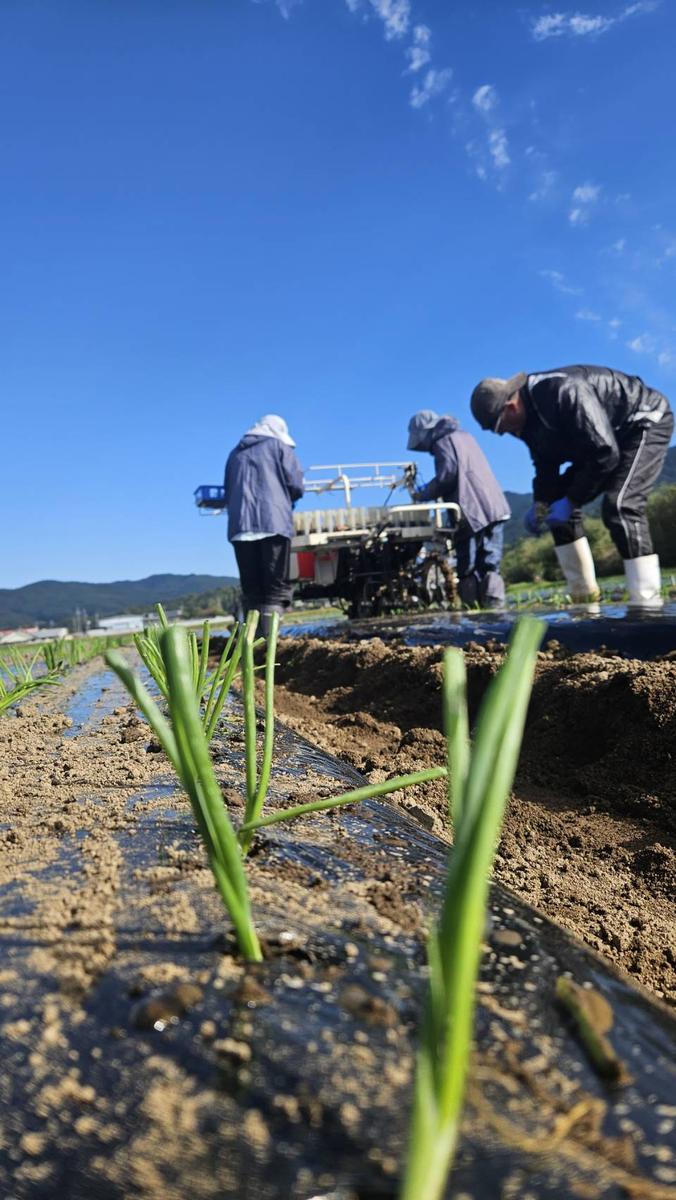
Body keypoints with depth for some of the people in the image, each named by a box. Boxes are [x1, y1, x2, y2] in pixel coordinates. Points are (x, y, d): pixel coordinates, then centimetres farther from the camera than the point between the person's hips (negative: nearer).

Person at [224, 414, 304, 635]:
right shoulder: (279, 446, 11)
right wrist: (286, 499, 22)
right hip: (274, 523, -4)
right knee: (276, 585, -4)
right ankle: (269, 636, -15)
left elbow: (227, 493, 22)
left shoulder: (236, 453, 24)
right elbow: (296, 486, 3)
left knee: (251, 588, 4)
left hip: (240, 526, 4)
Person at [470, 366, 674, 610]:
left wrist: (571, 501, -30)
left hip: (646, 422, -9)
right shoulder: (530, 416, -5)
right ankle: (583, 596, 7)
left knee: (619, 506, -29)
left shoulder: (564, 394, -35)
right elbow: (546, 463, 5)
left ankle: (646, 605, -26)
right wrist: (540, 504, -9)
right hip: (602, 441, 9)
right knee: (557, 504, 3)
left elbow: (605, 453, -35)